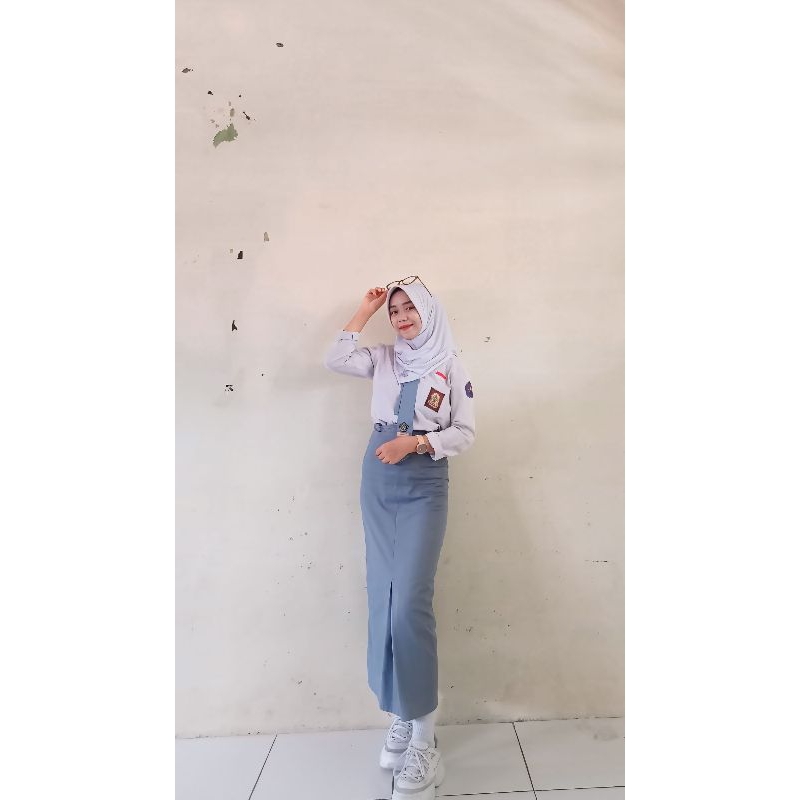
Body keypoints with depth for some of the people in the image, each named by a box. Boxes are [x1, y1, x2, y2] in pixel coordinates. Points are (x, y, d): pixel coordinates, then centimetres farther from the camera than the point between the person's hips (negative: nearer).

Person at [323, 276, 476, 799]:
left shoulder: (452, 366, 1)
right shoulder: (384, 358, 11)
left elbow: (465, 433, -2)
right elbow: (336, 359, 0)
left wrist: (412, 442, -14)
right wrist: (366, 309, 5)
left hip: (424, 487, -4)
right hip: (378, 483, 4)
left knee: (410, 601, -11)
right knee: (384, 597, 6)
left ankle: (423, 738, 2)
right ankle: (401, 716, 22)